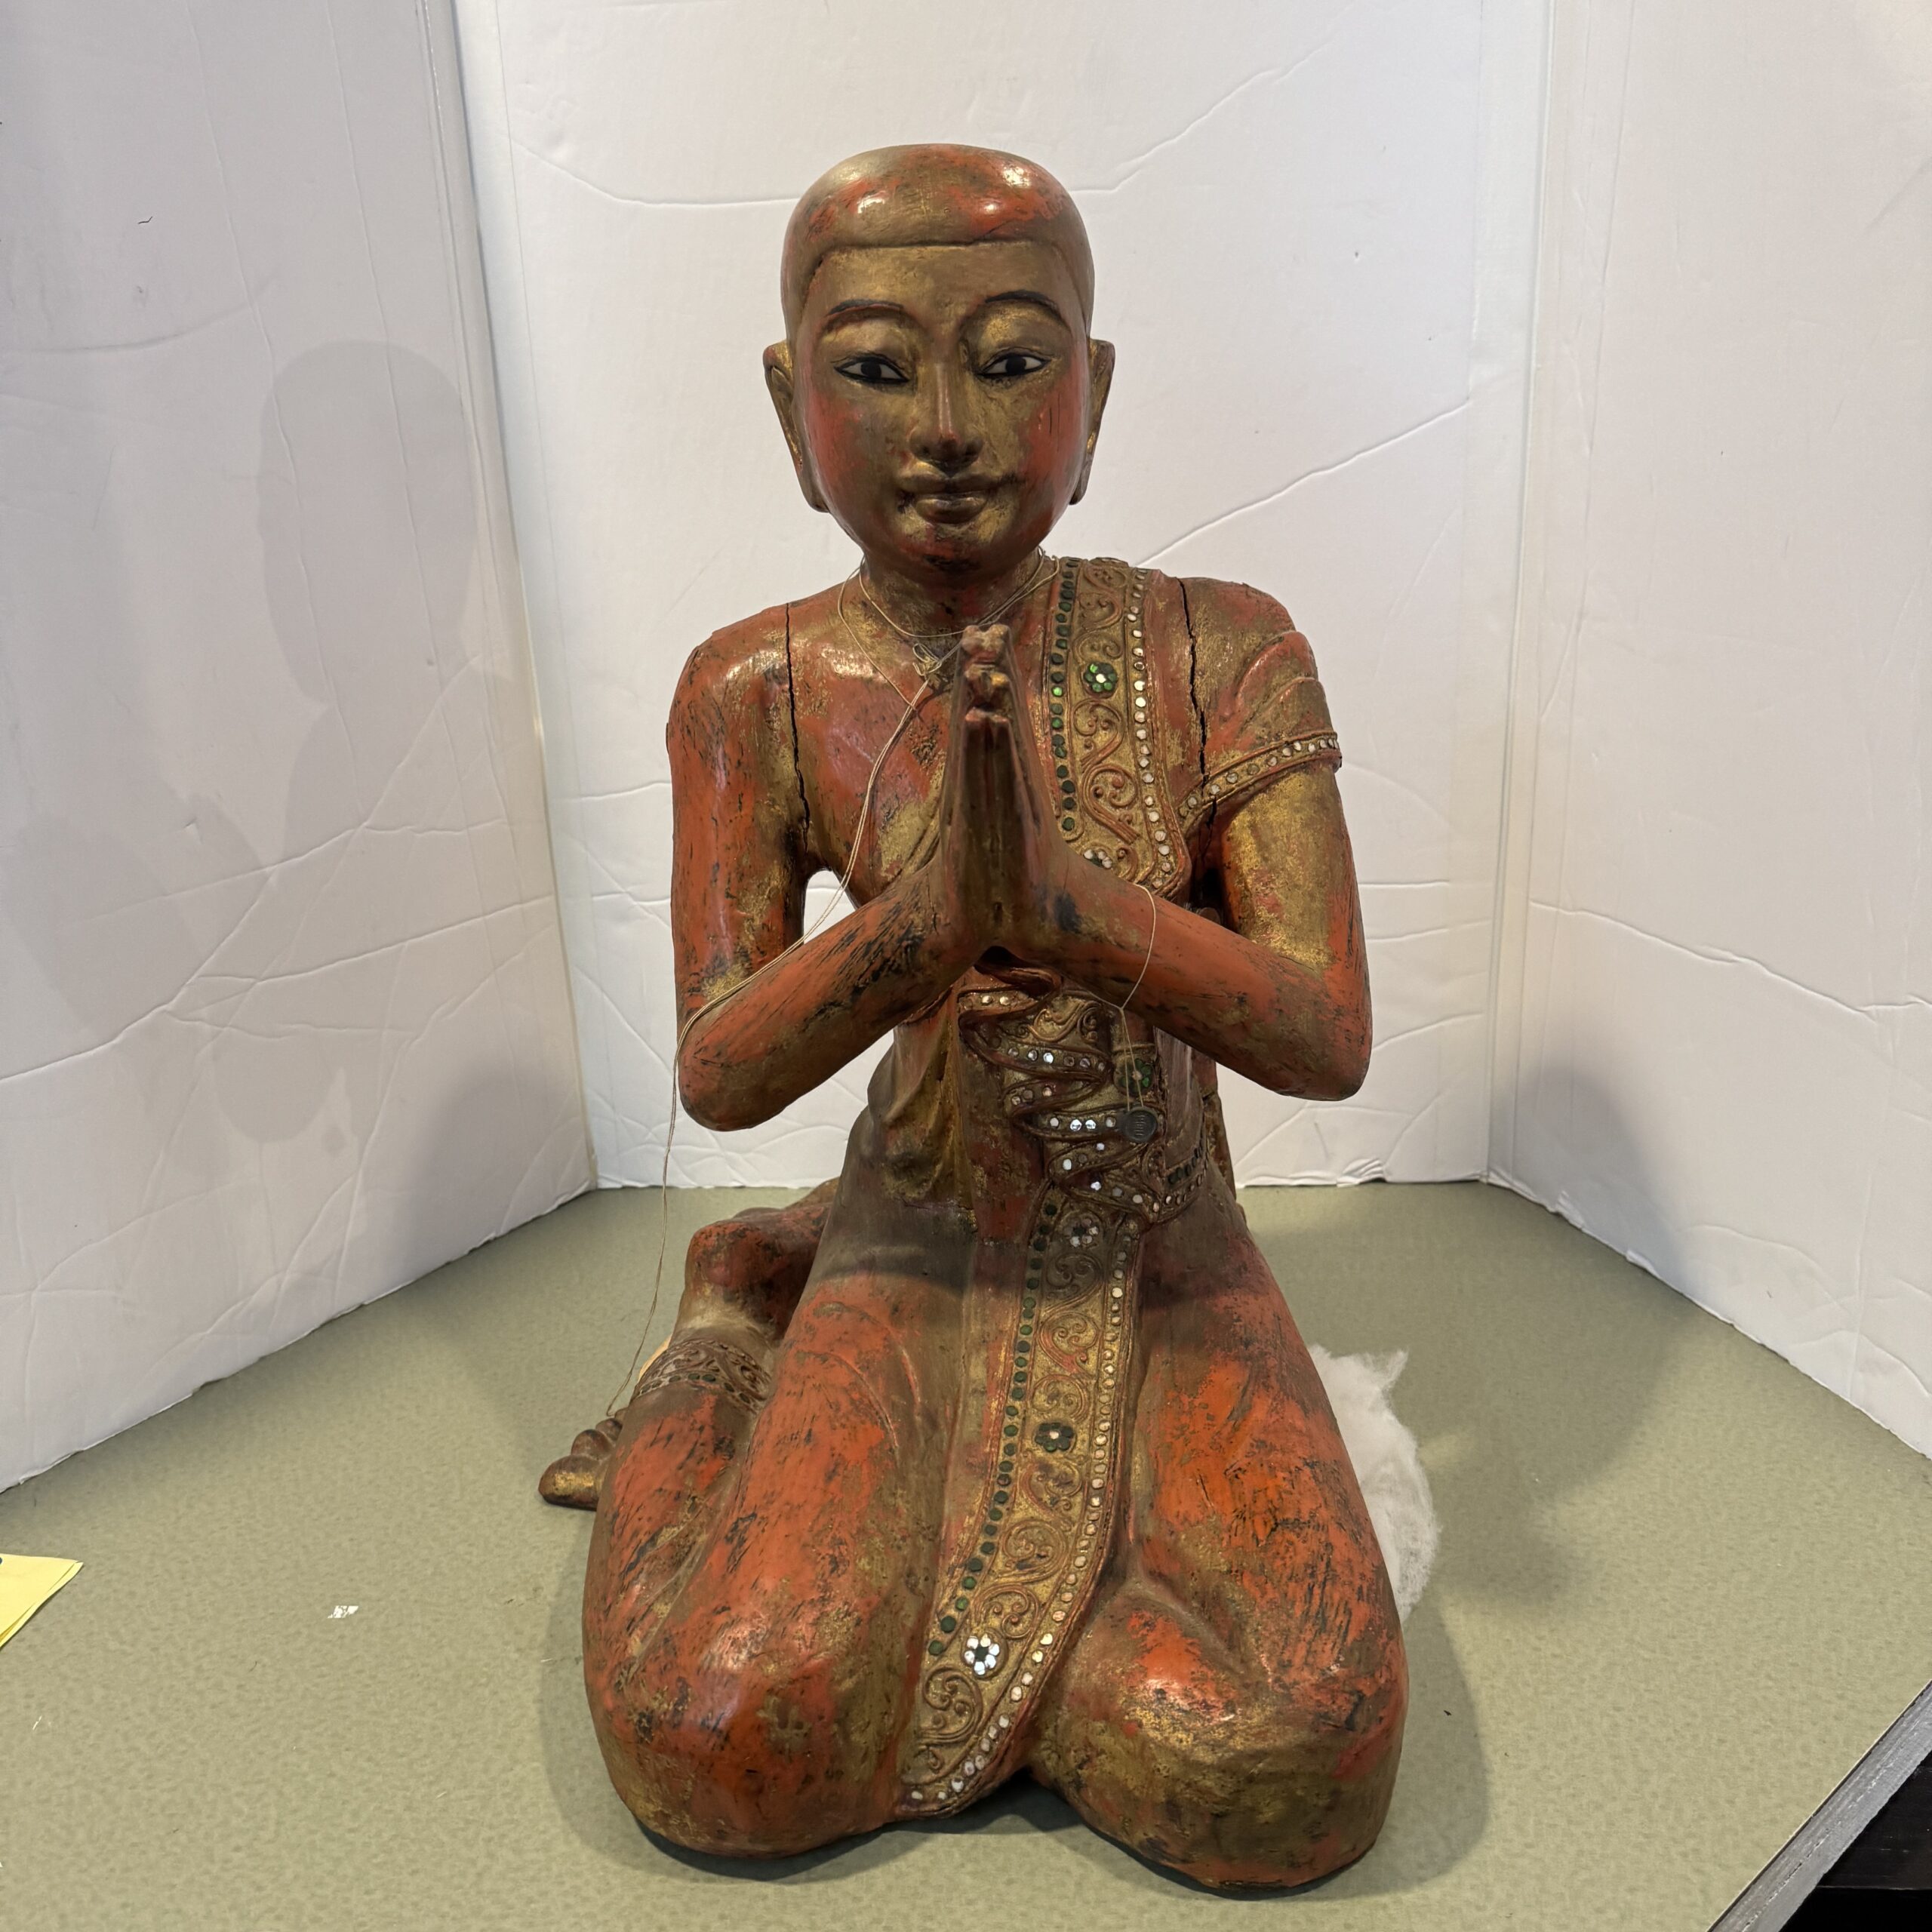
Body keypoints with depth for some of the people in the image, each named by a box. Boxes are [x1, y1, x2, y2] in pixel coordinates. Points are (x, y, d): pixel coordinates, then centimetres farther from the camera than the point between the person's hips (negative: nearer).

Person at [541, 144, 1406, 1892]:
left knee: (1292, 1773, -21)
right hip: (916, 1269, 0)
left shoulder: (1222, 654, -11)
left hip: (1170, 1274, 1)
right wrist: (936, 911, -30)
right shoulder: (758, 691, -9)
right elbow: (719, 1076, -10)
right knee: (729, 1751, -19)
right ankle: (726, 1346, 13)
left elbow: (1330, 1041, -14)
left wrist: (1067, 899, -33)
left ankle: (892, 1582, 7)